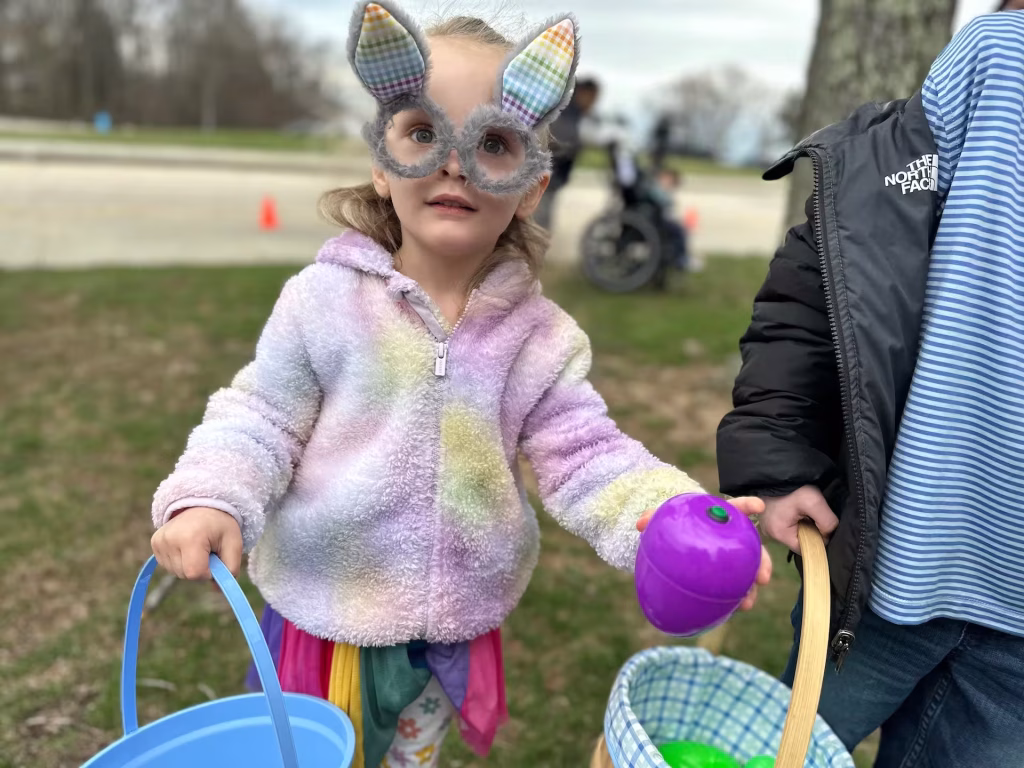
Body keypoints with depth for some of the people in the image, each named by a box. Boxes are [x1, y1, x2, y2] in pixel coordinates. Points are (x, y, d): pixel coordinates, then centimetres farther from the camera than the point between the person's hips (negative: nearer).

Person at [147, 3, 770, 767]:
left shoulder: (539, 334, -10)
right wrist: (210, 499, -26)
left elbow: (585, 458, -11)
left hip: (457, 625, 3)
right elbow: (259, 421, -8)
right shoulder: (326, 299, -15)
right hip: (328, 616, -2)